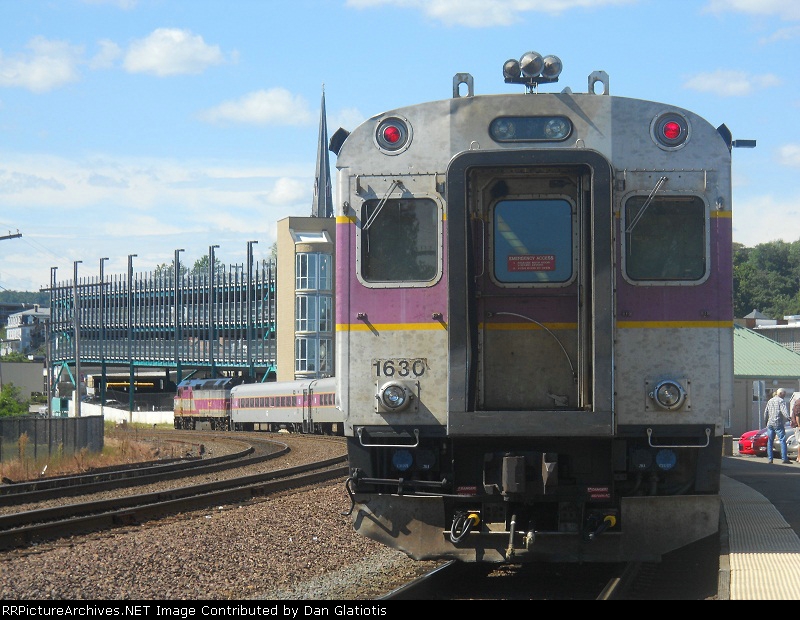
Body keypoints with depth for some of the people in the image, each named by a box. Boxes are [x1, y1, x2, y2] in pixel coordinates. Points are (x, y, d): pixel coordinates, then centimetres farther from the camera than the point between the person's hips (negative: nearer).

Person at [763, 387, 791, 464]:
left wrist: (765, 422, 33)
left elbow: (766, 412, 23)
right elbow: (784, 410, -20)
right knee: (782, 440, -7)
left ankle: (770, 458, 6)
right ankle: (784, 458, -14)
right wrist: (788, 417, -31)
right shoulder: (781, 401, -4)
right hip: (778, 423, -7)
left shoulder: (770, 401, 18)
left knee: (770, 441, 10)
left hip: (770, 423, 7)